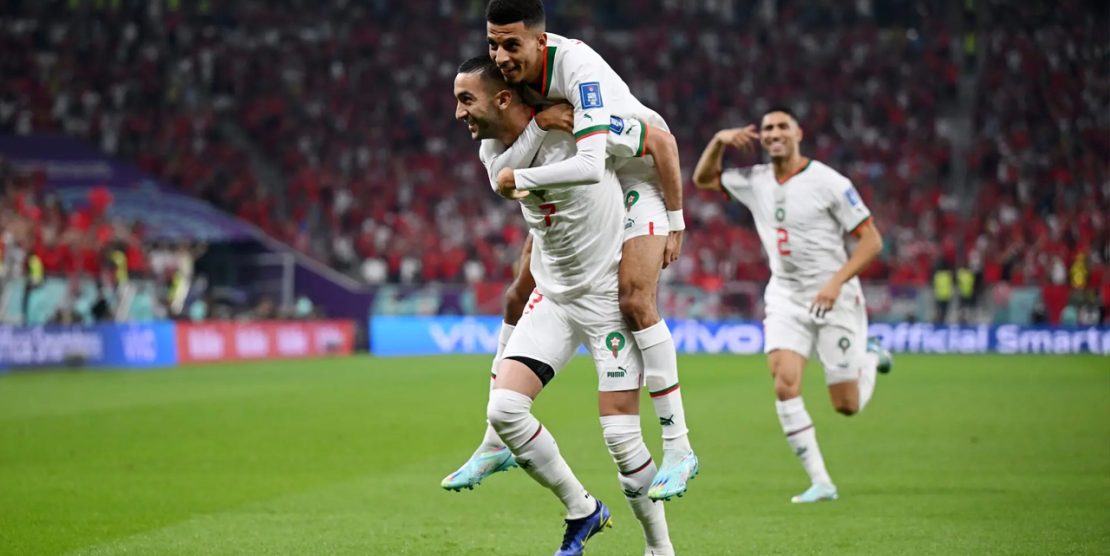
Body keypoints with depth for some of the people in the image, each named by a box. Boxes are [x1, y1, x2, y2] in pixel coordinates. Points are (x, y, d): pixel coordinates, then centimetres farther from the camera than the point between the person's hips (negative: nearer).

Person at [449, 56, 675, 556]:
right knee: (503, 409, -9)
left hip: (611, 293, -7)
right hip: (553, 295, 7)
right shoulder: (493, 154, 1)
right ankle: (582, 511, 11)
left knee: (620, 433, -9)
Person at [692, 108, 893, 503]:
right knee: (785, 385, -19)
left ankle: (870, 358, 34)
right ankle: (820, 482, -11)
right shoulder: (753, 181, 4)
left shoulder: (828, 182, -12)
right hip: (785, 297, 4)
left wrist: (836, 282, -23)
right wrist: (719, 140, -1)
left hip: (834, 299, -4)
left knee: (847, 406, -1)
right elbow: (702, 179, 18)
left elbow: (871, 239, -11)